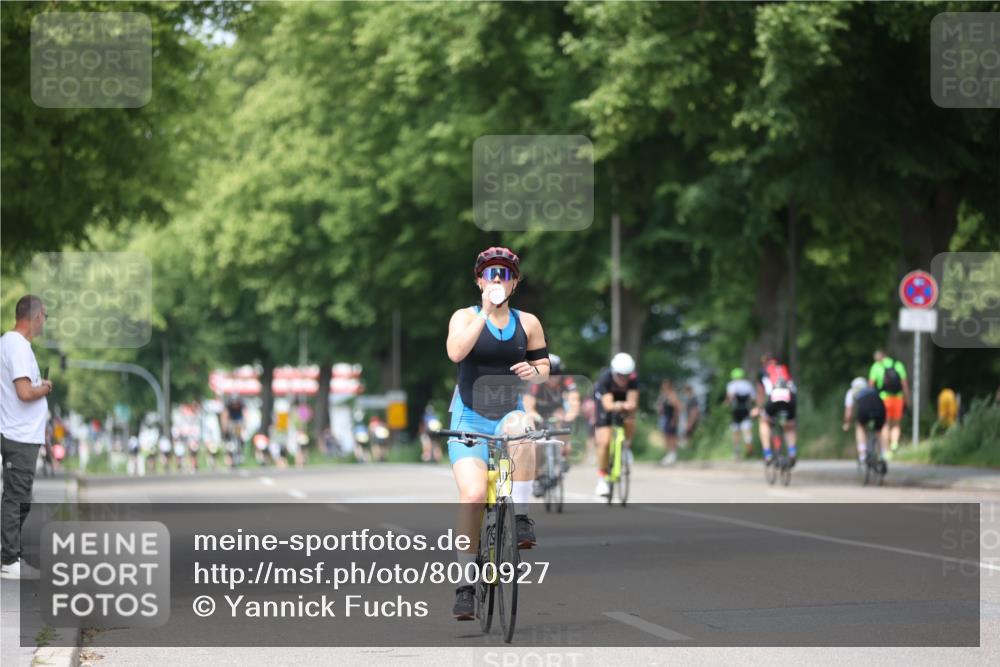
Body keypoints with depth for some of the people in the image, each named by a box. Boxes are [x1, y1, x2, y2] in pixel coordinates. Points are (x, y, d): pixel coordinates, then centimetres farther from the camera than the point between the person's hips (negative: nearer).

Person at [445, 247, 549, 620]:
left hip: (509, 415, 2)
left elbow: (543, 368, 15)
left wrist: (534, 372, -9)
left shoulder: (527, 323, 8)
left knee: (520, 427, -37)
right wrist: (486, 311, -24)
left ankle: (521, 519, -25)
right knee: (472, 495, -21)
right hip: (470, 419, -2)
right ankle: (465, 585, -11)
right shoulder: (465, 317, 1)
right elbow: (456, 352, -19)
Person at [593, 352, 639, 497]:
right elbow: (608, 404, -45)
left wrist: (629, 406, -59)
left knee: (630, 422, -30)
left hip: (624, 400, 2)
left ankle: (626, 446, 3)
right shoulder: (605, 377, -36)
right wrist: (619, 406, -65)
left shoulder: (633, 378, -31)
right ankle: (602, 478, 1)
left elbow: (632, 402, -36)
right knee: (604, 441, -13)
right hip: (605, 399, -2)